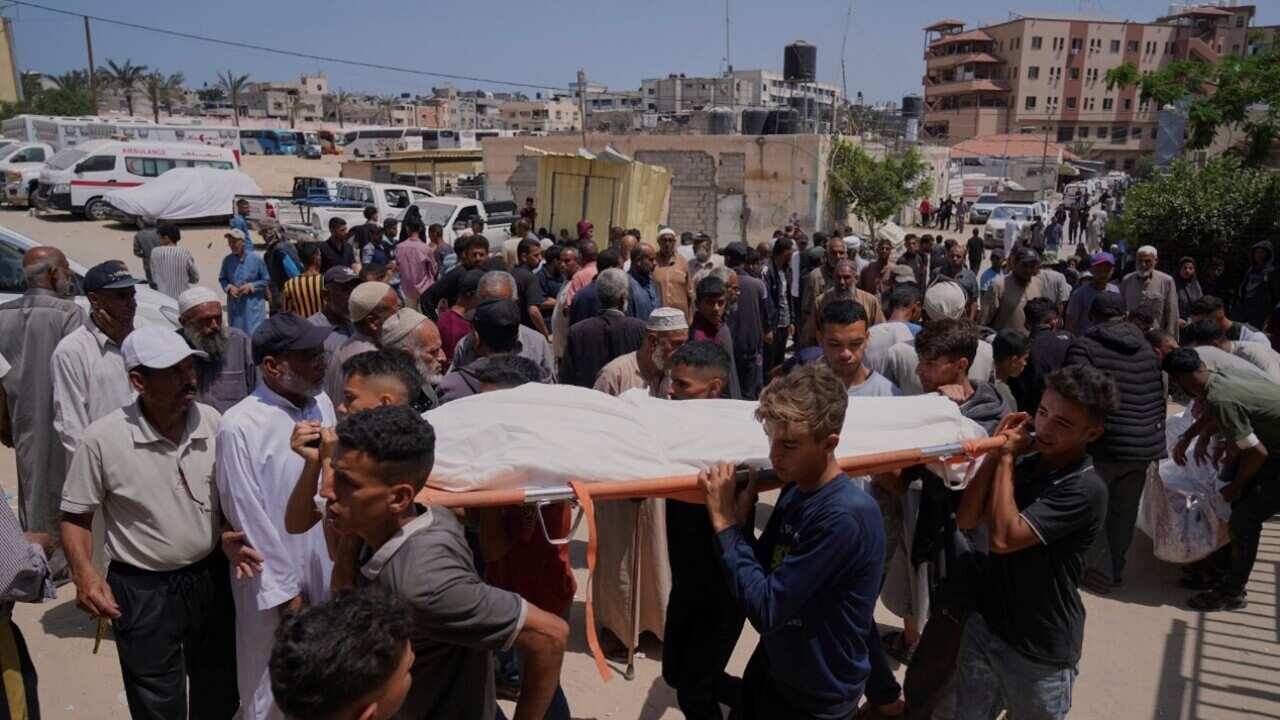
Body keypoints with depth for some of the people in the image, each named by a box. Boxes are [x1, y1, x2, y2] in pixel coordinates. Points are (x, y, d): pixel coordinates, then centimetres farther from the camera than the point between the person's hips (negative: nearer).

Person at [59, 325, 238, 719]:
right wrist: (84, 573, -20)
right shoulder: (102, 438, -17)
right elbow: (75, 517, -6)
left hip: (210, 577, 3)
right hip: (142, 590, -3)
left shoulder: (212, 421, -7)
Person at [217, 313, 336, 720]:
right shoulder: (241, 426, -19)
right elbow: (250, 519, -14)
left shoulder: (322, 403, -1)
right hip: (276, 581, -5)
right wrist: (284, 590, -9)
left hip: (329, 569, 5)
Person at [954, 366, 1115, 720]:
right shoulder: (1023, 462, -3)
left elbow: (1003, 538, -28)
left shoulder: (1085, 490, -22)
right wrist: (996, 453, -14)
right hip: (985, 624, 5)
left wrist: (1007, 458, -20)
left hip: (1041, 649, -5)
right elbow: (966, 519, -7)